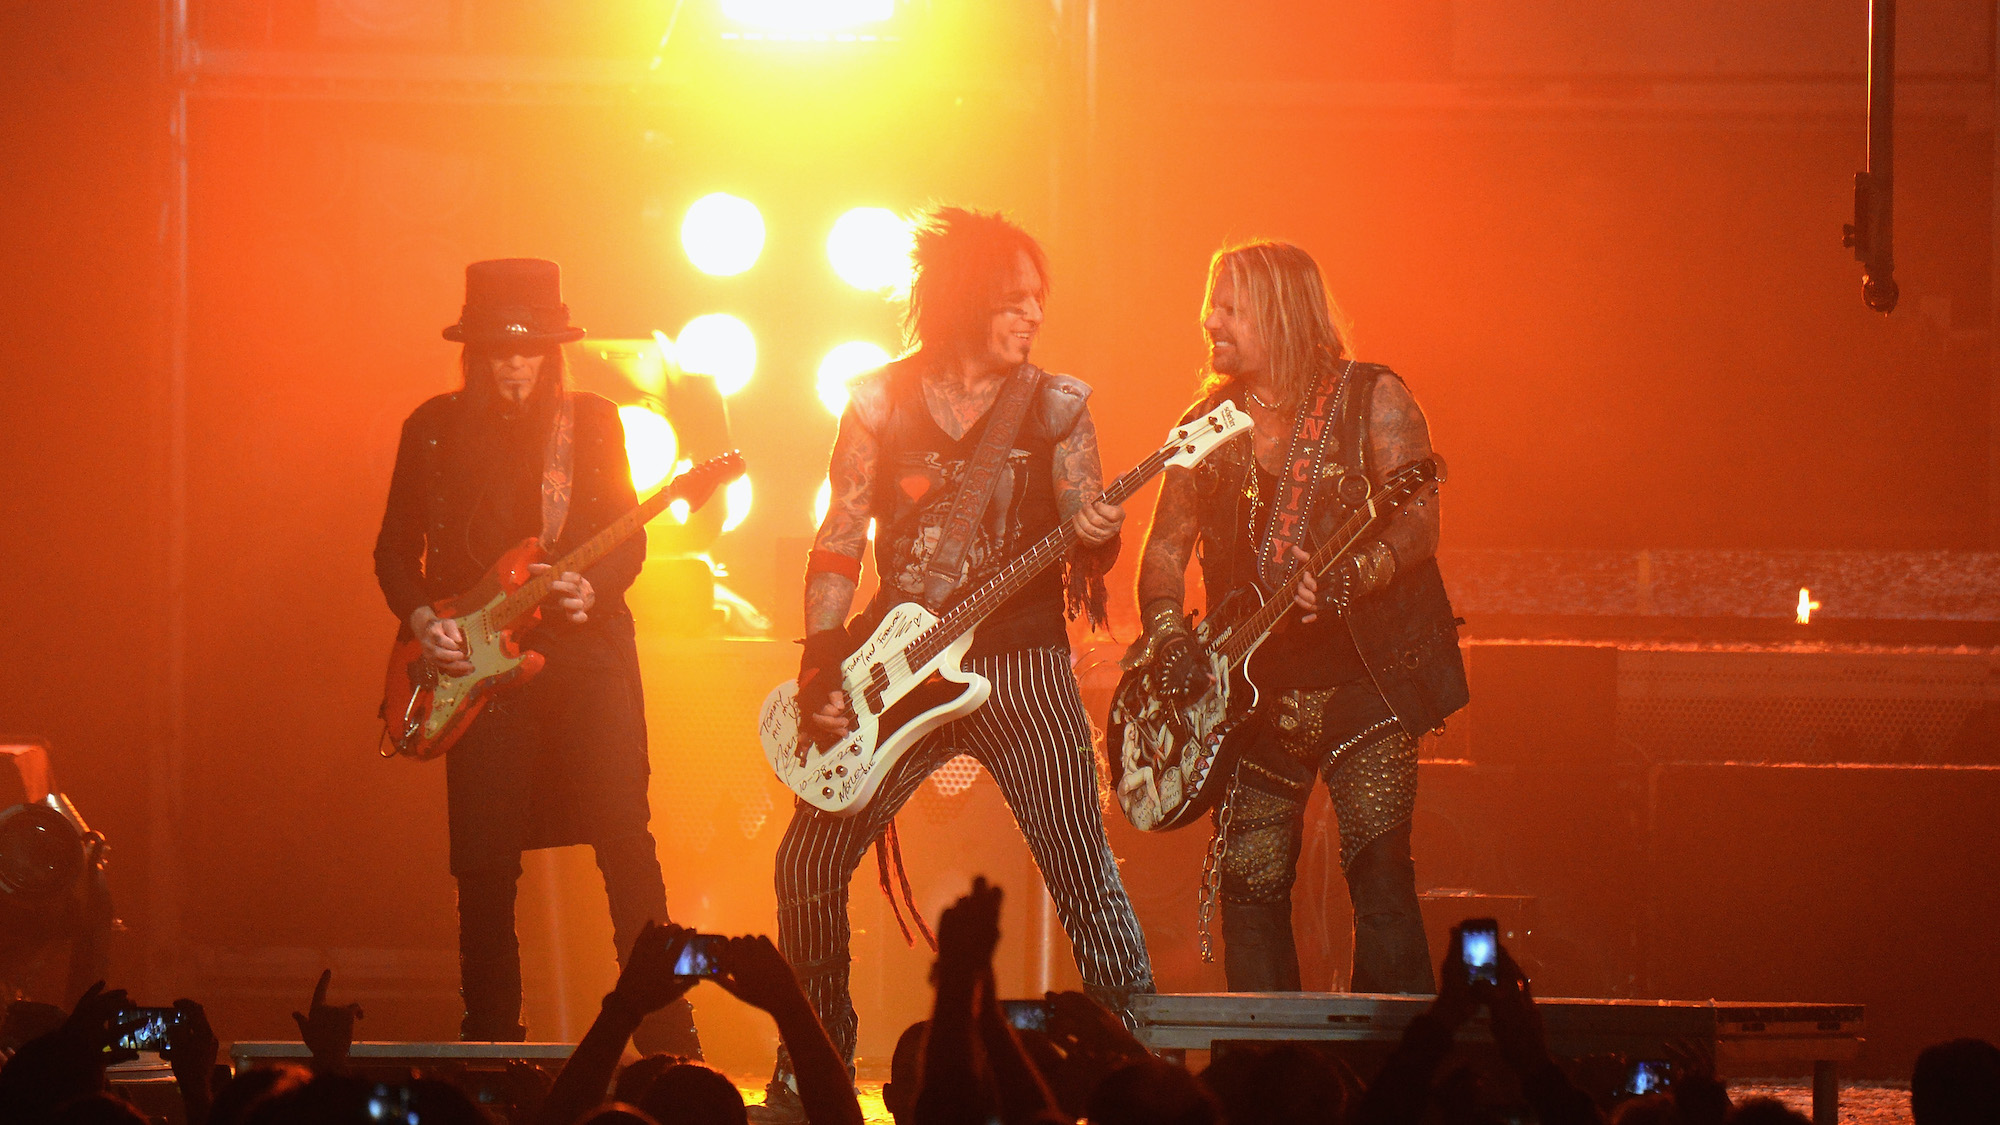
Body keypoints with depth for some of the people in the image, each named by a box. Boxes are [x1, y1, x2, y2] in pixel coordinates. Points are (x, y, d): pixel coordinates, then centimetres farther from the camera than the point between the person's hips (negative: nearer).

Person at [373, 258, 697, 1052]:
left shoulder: (592, 422, 8)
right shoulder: (434, 429, 9)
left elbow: (630, 540, 6)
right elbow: (394, 548, 13)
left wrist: (590, 587, -14)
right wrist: (422, 619, -4)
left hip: (586, 651, -1)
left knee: (625, 841, -11)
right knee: (484, 867, -1)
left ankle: (668, 1041, -9)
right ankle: (490, 1043, 10)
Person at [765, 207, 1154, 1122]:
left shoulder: (1055, 406, 2)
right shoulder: (881, 405, 2)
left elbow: (1084, 526, 1)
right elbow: (838, 545, 6)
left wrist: (1097, 539, -23)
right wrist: (819, 668, -3)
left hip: (1022, 667, -1)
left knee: (1084, 876, -11)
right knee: (809, 864, 2)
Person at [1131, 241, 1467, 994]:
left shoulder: (1371, 398, -2)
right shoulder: (1210, 422, 12)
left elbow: (1418, 518, -12)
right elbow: (1166, 545, 14)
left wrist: (1354, 576, -31)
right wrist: (1168, 637, -5)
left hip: (1361, 671, -5)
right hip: (1252, 689, 5)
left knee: (1379, 872, -15)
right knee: (1250, 888, 3)